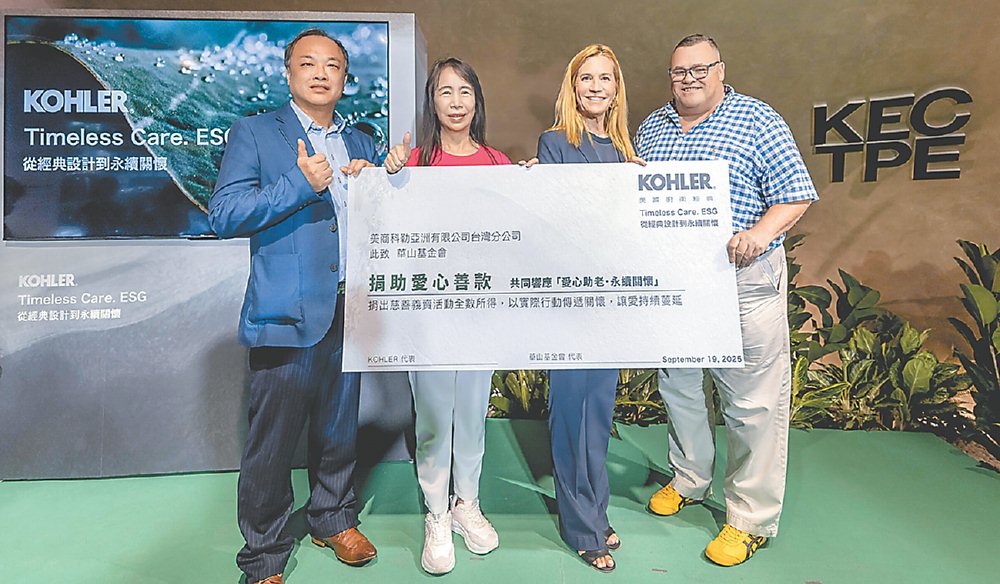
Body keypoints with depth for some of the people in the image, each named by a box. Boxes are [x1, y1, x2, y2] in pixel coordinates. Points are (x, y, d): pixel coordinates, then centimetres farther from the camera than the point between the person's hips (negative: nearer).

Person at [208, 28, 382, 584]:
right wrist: (300, 184, -15)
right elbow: (224, 215, -7)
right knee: (273, 439, 2)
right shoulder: (254, 132, 3)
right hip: (288, 311, -4)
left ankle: (334, 518, 38)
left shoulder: (361, 144, 17)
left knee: (340, 427, 16)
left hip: (350, 309, 5)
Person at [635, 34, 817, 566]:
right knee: (678, 386, 16)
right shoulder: (650, 128, 14)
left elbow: (795, 194, -5)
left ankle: (751, 519, 17)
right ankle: (688, 480, 38)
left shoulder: (756, 119, -1)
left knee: (751, 402, 0)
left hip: (744, 279, -5)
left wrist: (761, 233, -24)